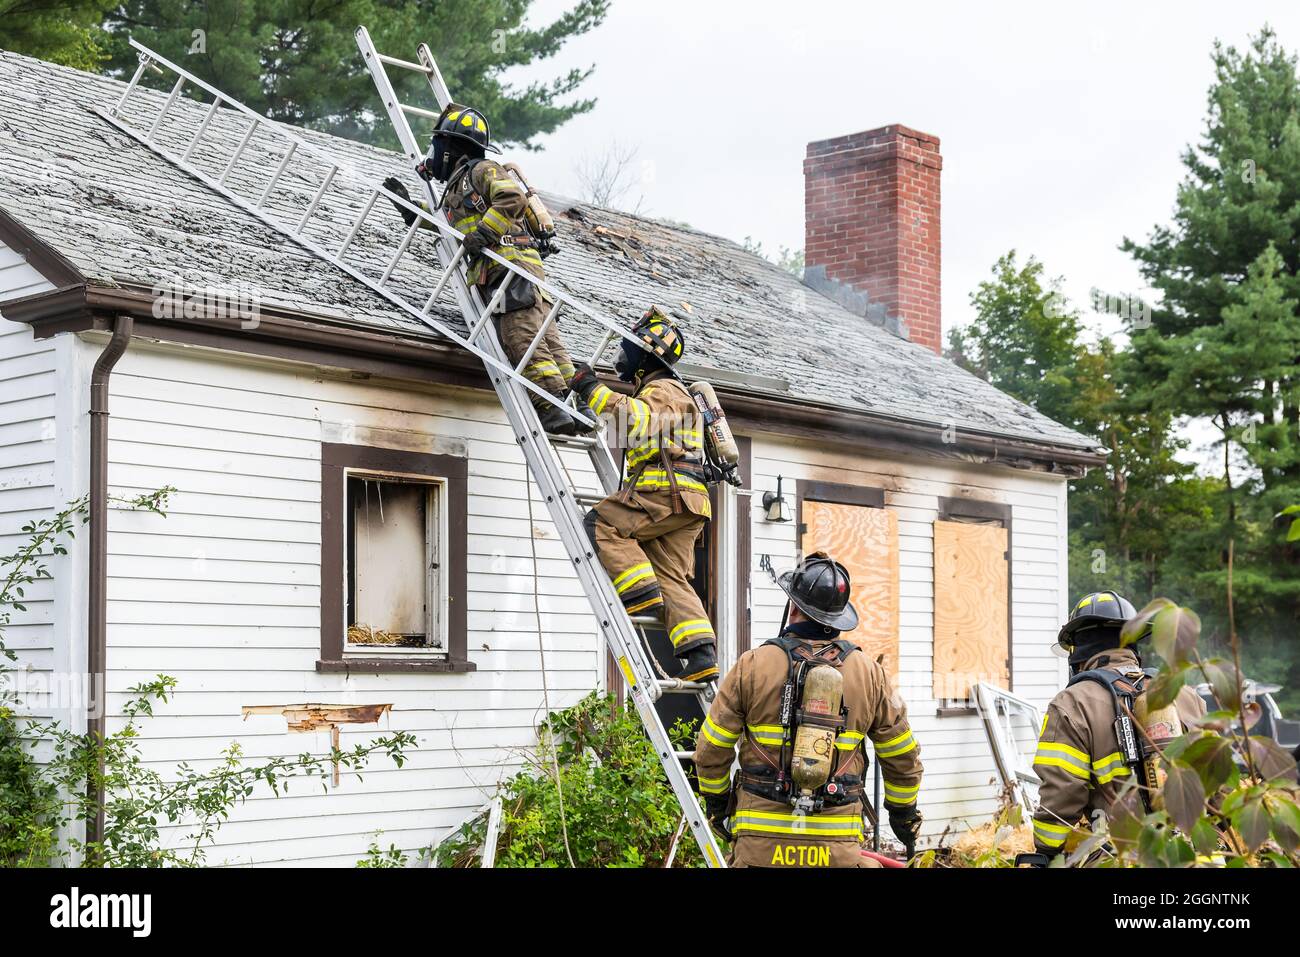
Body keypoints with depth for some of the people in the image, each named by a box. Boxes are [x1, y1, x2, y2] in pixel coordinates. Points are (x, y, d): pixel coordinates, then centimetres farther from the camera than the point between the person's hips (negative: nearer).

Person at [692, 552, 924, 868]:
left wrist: (716, 800, 20)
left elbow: (711, 750, 3)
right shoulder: (869, 673, 4)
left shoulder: (752, 665, -2)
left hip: (761, 843, -1)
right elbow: (902, 756, 12)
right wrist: (904, 813, 27)